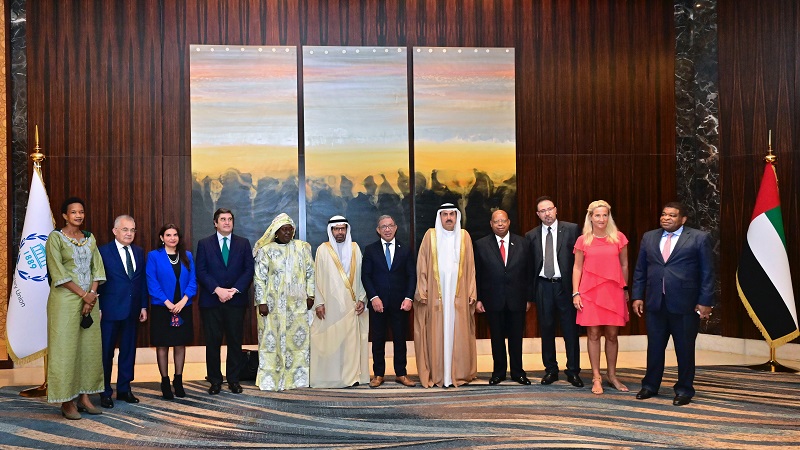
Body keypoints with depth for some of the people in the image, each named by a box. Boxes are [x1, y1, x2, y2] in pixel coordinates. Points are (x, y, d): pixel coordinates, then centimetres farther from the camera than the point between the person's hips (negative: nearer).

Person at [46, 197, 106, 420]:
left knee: (90, 347, 6)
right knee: (65, 348, -2)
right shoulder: (55, 237, -4)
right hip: (65, 300, -5)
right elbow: (58, 272, -10)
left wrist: (93, 294, -8)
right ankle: (67, 402, 5)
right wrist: (83, 294, -12)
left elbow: (97, 268, 7)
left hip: (89, 299, 5)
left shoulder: (90, 238, 12)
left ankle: (84, 397, 15)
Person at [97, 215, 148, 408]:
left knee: (128, 350, 11)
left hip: (132, 310, 5)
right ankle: (105, 392, 14)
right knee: (106, 351, 4)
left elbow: (142, 281, 11)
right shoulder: (103, 252, -5)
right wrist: (98, 309, -9)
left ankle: (124, 389, 22)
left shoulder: (139, 252, 10)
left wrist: (143, 306, 7)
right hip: (110, 310, -5)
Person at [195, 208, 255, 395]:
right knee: (212, 342, 2)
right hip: (211, 301, -1)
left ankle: (233, 379, 14)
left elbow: (249, 270, 2)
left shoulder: (243, 243, 8)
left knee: (235, 341, 4)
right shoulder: (204, 243, 6)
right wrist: (217, 290, -14)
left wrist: (234, 290, -10)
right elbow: (201, 271, -2)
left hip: (236, 300, 1)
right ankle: (215, 381, 12)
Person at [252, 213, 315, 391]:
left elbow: (310, 272, 10)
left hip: (297, 304, 3)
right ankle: (270, 379, 7)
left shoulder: (302, 248, 6)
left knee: (299, 339, 5)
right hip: (273, 304, -2)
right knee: (272, 340, 0)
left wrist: (310, 295, 3)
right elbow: (259, 278, -3)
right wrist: (261, 302, -9)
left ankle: (297, 377, 14)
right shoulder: (265, 250, -1)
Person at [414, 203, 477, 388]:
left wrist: (472, 293, 2)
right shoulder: (430, 235, 4)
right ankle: (436, 375, 5)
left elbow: (470, 267, 8)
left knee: (458, 334, 2)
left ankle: (459, 374, 10)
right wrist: (422, 292, -4)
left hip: (458, 294, 1)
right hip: (435, 294, -1)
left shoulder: (464, 236, 9)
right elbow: (422, 265, 3)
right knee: (436, 334, -1)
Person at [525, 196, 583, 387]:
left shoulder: (572, 229, 0)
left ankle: (573, 371, 13)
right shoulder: (531, 235, 8)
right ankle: (550, 370, 20)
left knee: (570, 330, 2)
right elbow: (530, 265, 8)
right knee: (546, 330, 8)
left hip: (565, 285, -2)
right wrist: (530, 293, 3)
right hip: (543, 286, 2)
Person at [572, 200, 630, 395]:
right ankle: (596, 378, 10)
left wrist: (625, 289, 13)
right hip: (590, 293, -1)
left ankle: (612, 375, 21)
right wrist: (575, 293, -2)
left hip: (613, 293, 1)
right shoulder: (583, 240, 2)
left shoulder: (619, 238, 2)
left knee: (612, 335, 7)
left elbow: (624, 265, 10)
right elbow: (577, 268, 4)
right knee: (593, 334, 2)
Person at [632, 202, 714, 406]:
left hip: (685, 304, -3)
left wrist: (705, 302, -8)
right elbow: (640, 270, 12)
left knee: (685, 349, 6)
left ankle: (684, 390, 20)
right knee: (654, 347, 11)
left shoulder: (699, 238, -2)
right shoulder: (649, 237, 10)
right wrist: (637, 296, 6)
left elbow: (707, 273, -4)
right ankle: (650, 385, 25)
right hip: (655, 303, 4)